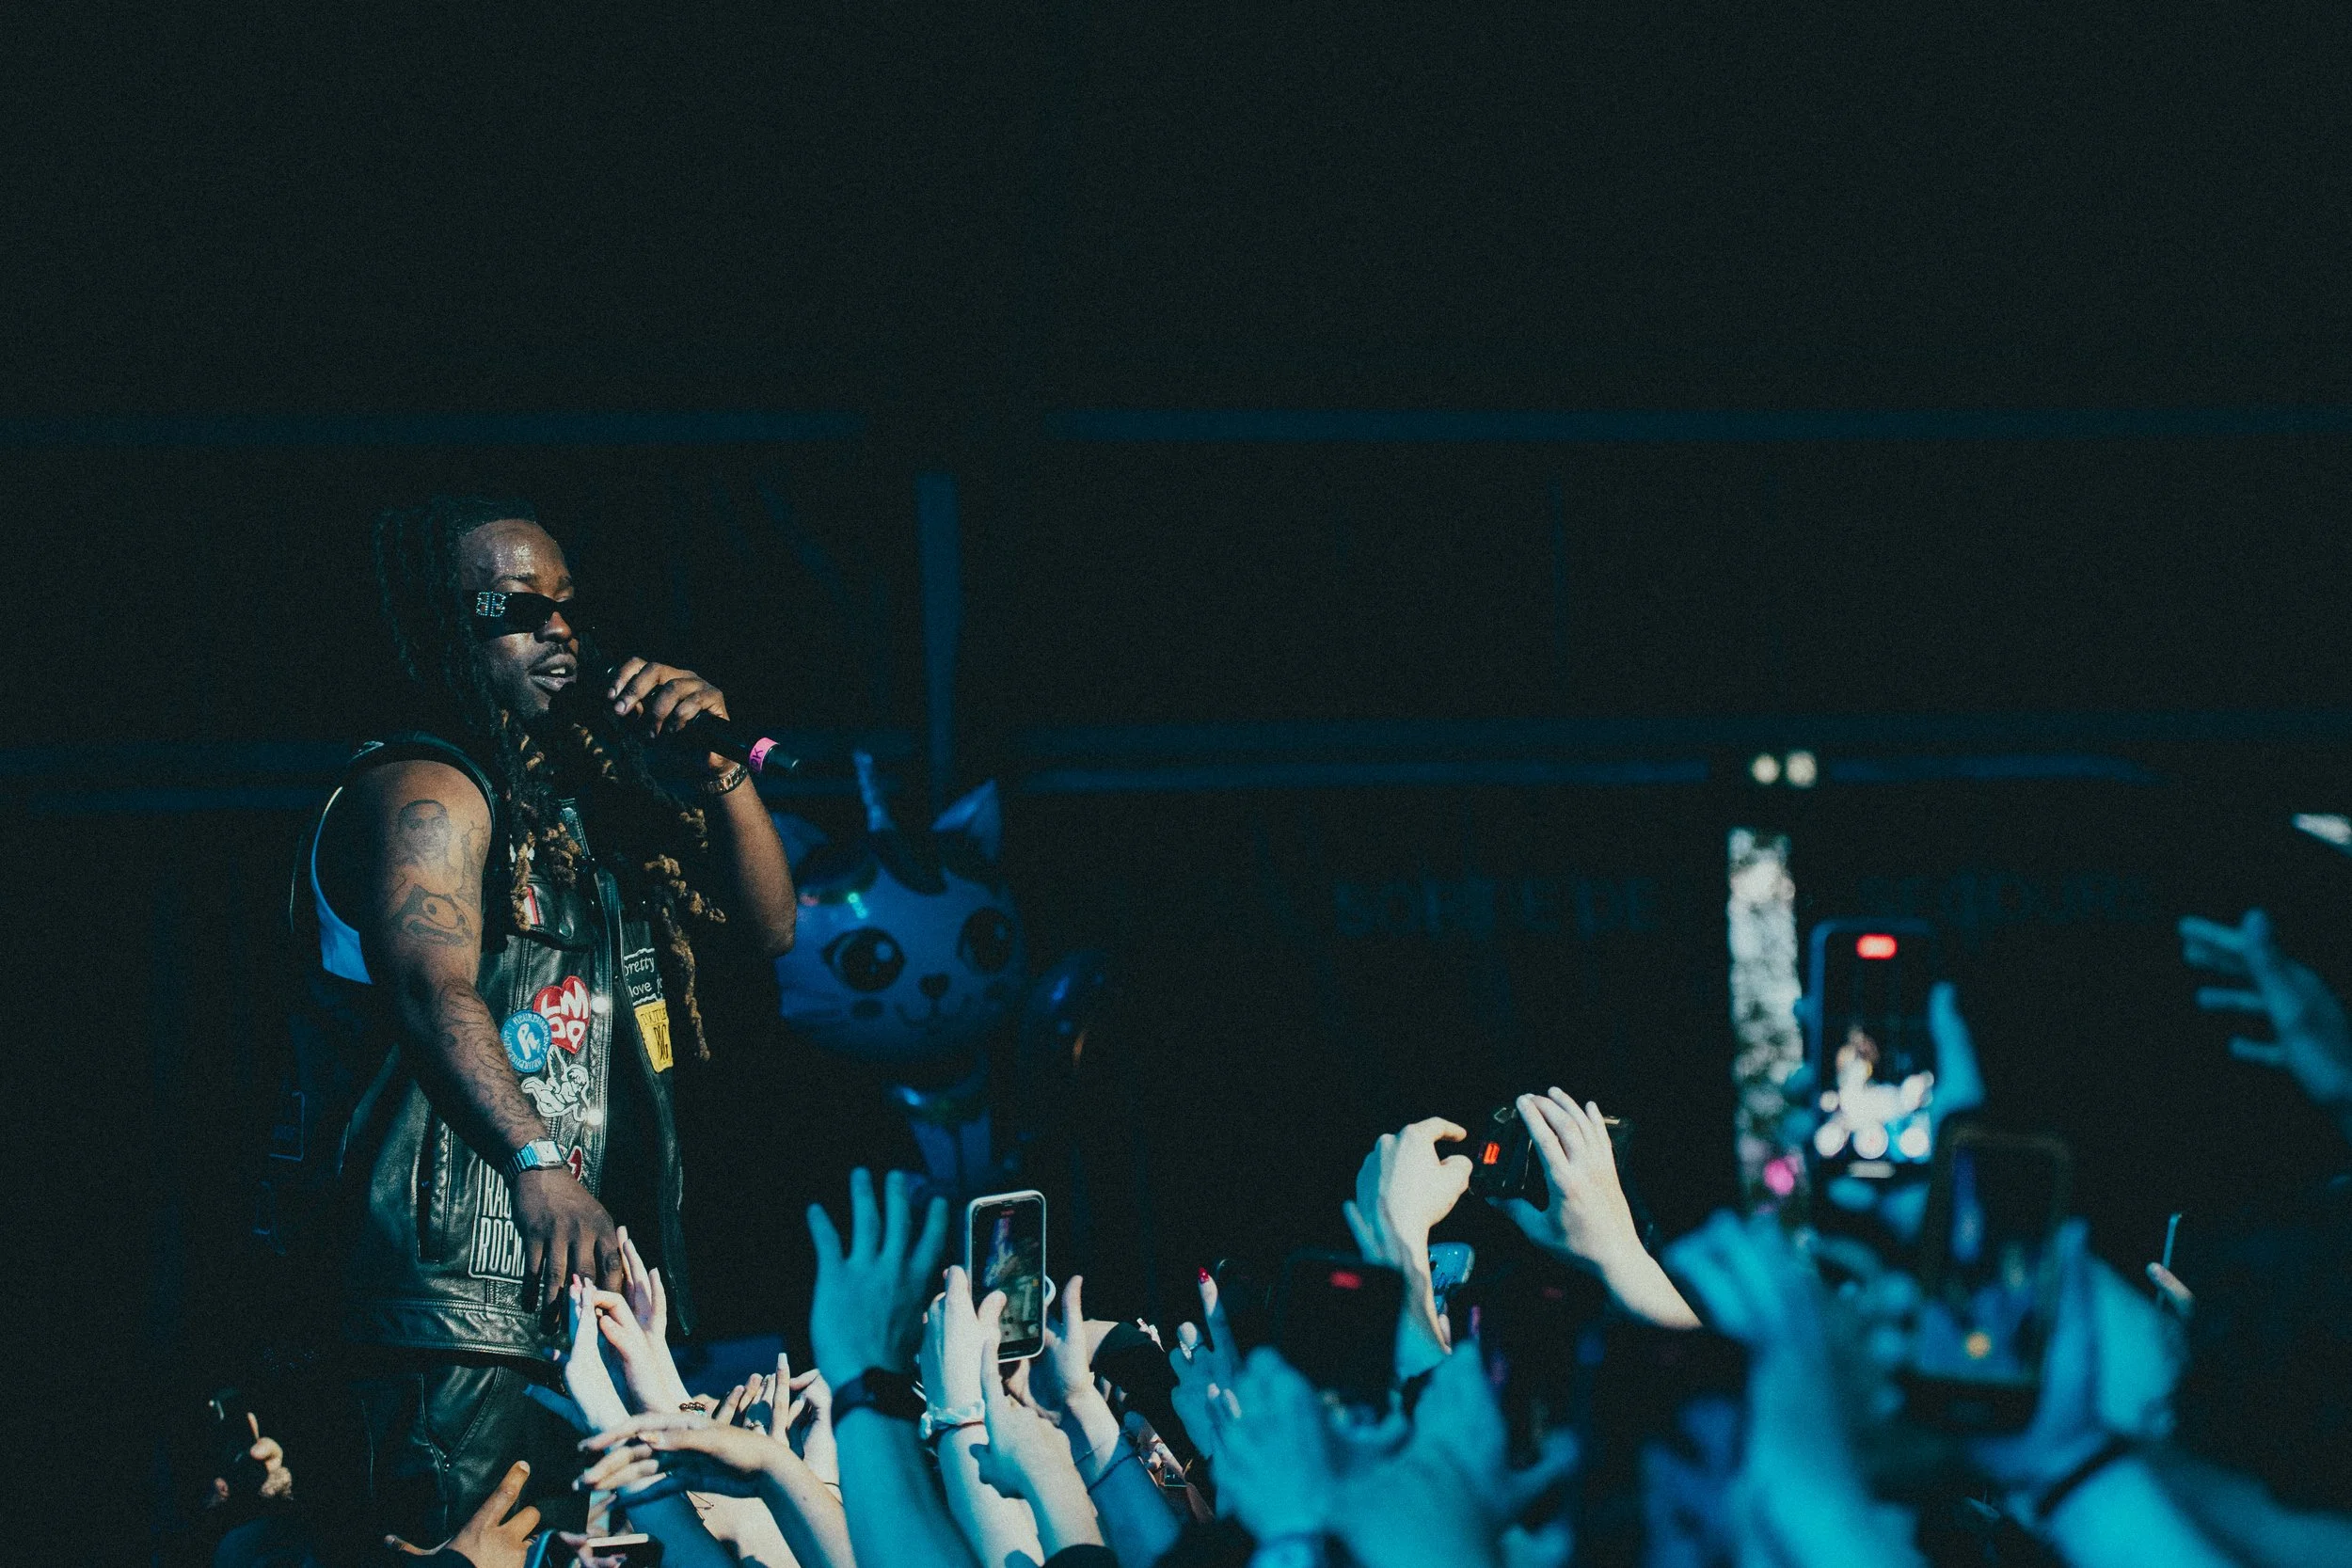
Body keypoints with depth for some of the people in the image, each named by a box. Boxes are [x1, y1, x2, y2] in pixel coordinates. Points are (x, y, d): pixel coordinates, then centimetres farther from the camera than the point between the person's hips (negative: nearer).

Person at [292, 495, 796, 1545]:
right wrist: (538, 1163, -37)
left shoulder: (589, 798, 22)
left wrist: (717, 767, 6)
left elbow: (766, 926, 22)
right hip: (466, 1292, -9)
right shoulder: (423, 791, -5)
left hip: (595, 1288, 9)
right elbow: (434, 993, -22)